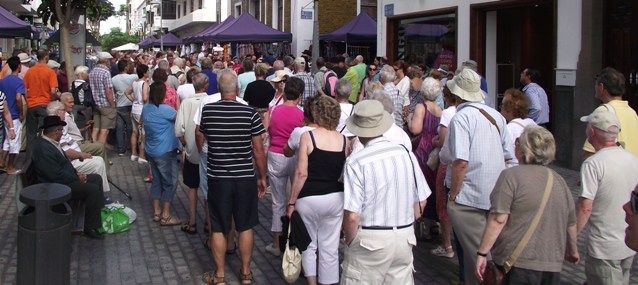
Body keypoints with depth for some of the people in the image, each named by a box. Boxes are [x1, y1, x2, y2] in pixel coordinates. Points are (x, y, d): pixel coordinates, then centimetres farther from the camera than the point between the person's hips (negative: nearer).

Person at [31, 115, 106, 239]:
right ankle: (90, 228, -13)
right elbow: (57, 175, -26)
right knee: (92, 189, -22)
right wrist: (77, 178, -13)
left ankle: (101, 212, 22)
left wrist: (76, 174, 4)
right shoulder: (43, 148, -25)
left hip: (67, 179, 11)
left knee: (96, 178, 14)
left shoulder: (49, 142, 7)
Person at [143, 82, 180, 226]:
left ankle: (156, 212, 22)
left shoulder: (146, 108, 3)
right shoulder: (165, 110, -21)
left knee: (157, 180, 17)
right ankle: (166, 216, 4)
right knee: (169, 182, 2)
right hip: (165, 152, -8)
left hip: (151, 150, 8)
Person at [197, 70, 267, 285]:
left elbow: (199, 140, 11)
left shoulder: (207, 110, -6)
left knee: (218, 228, 12)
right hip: (246, 178, 0)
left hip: (217, 178, 0)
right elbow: (258, 150, -6)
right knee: (245, 227, 14)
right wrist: (262, 177, 7)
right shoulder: (250, 113, -11)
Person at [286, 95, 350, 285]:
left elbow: (301, 173, -11)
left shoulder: (308, 137, -9)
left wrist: (291, 202, -4)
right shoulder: (344, 141, 0)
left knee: (309, 245, 14)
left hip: (309, 198, -2)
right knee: (330, 248, 11)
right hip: (335, 198, 3)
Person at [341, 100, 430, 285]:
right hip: (405, 238, 5)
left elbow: (352, 216, -18)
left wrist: (350, 242, -1)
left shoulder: (356, 162, -15)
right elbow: (420, 202, 7)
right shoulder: (405, 153, 1)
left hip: (370, 241, -5)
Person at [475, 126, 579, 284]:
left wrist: (482, 253, -12)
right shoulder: (559, 181, 10)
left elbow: (498, 220, -16)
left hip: (518, 265, -6)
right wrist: (572, 251, 35)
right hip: (552, 266, 6)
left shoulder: (511, 176, -9)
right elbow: (571, 224, 18)